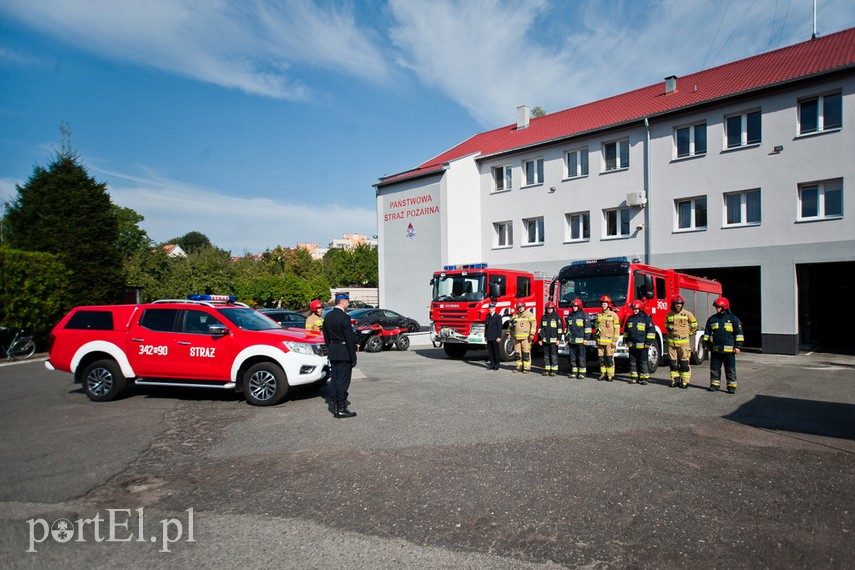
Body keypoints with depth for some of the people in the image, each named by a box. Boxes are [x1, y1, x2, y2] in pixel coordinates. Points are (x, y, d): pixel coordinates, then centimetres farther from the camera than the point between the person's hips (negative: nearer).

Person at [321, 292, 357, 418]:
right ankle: (341, 409, 2)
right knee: (343, 381, -3)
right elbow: (350, 339, -16)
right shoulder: (344, 317, -16)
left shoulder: (328, 317, 9)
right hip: (344, 353, -8)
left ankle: (336, 408, 17)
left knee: (334, 380, 11)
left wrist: (330, 352, 20)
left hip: (332, 352, 8)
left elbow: (326, 338, 15)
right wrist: (353, 357, -11)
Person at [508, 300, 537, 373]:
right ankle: (519, 366, 16)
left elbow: (533, 323, -6)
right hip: (516, 337, 6)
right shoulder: (515, 315, 17)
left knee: (526, 352, -7)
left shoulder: (529, 314, 0)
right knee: (517, 352, 7)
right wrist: (509, 333, 15)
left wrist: (532, 334, -14)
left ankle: (527, 367, -2)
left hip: (526, 337, -6)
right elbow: (511, 324, 23)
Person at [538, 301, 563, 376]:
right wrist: (540, 339, 11)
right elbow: (541, 328, 16)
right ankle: (547, 370, 13)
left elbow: (560, 328, -2)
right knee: (546, 356, 7)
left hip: (553, 340, -4)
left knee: (554, 356, -2)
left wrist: (558, 339, -8)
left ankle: (554, 370, 4)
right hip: (545, 340, 4)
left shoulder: (557, 317, 0)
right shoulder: (543, 317, 12)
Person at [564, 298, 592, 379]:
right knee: (572, 357, 7)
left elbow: (587, 327, -5)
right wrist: (567, 338, 17)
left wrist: (586, 338, -10)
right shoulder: (569, 316, 15)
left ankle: (582, 373, 3)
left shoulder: (584, 315, -2)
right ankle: (574, 372, 14)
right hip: (571, 341, 5)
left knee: (582, 357, -2)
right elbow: (567, 327, 21)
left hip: (581, 341, -5)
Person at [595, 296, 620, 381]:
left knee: (609, 358, -5)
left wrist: (614, 341, -9)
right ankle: (603, 373, 13)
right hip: (600, 341, 5)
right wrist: (596, 339, 16)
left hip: (609, 341, -5)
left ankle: (610, 375, 1)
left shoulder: (613, 315, -1)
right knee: (601, 358, 5)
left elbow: (617, 328, -4)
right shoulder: (599, 315, 14)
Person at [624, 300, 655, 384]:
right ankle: (634, 377, 17)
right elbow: (626, 331, 22)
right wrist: (627, 341, 16)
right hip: (632, 345, 5)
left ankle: (644, 378, 7)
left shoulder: (646, 318, -4)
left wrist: (648, 342, -11)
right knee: (632, 362, 9)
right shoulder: (630, 319, 12)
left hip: (642, 346, -5)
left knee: (643, 362, 1)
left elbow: (651, 331, -7)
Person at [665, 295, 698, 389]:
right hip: (671, 341, 4)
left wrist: (688, 334, 8)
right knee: (673, 362, 7)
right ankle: (675, 380, 14)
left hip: (683, 341, -3)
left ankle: (685, 381, 3)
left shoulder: (687, 314, -2)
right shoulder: (669, 314, 7)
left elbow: (694, 325, 10)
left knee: (684, 362, -2)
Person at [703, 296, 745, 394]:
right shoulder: (712, 319, 9)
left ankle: (732, 386, 10)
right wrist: (707, 345, 11)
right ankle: (715, 385, 17)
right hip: (715, 349, 3)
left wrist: (738, 346, -5)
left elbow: (739, 333, 1)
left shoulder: (733, 319, 1)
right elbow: (707, 333, 15)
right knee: (715, 369, 8)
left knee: (730, 370, 3)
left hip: (729, 350, -3)